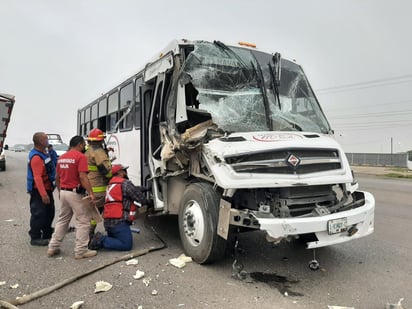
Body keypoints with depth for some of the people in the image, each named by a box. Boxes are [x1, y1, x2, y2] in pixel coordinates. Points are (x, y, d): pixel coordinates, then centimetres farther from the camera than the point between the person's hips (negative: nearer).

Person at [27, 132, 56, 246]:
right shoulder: (36, 157, -22)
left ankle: (47, 234, 32)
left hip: (47, 188, 11)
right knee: (39, 214, -2)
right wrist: (43, 194, -30)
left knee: (49, 213, 18)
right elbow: (37, 177, -28)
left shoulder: (43, 153, 11)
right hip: (39, 191, -10)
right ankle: (35, 238, 10)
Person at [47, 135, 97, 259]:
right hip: (76, 193, -8)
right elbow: (83, 177, -22)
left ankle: (53, 247, 25)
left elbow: (57, 177, 18)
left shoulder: (62, 157, 13)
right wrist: (91, 193, -22)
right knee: (83, 221, 1)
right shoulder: (80, 156, -12)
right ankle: (81, 250, 4)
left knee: (62, 220, 20)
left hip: (63, 192, 8)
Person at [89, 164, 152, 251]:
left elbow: (135, 189, 22)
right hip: (118, 221, -9)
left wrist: (146, 188, 26)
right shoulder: (125, 183, -9)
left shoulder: (111, 184, 22)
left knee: (115, 240, 23)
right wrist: (148, 202, 15)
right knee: (126, 245, -6)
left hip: (108, 221, 10)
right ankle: (100, 240, -11)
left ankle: (100, 238, 3)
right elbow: (139, 197, -4)